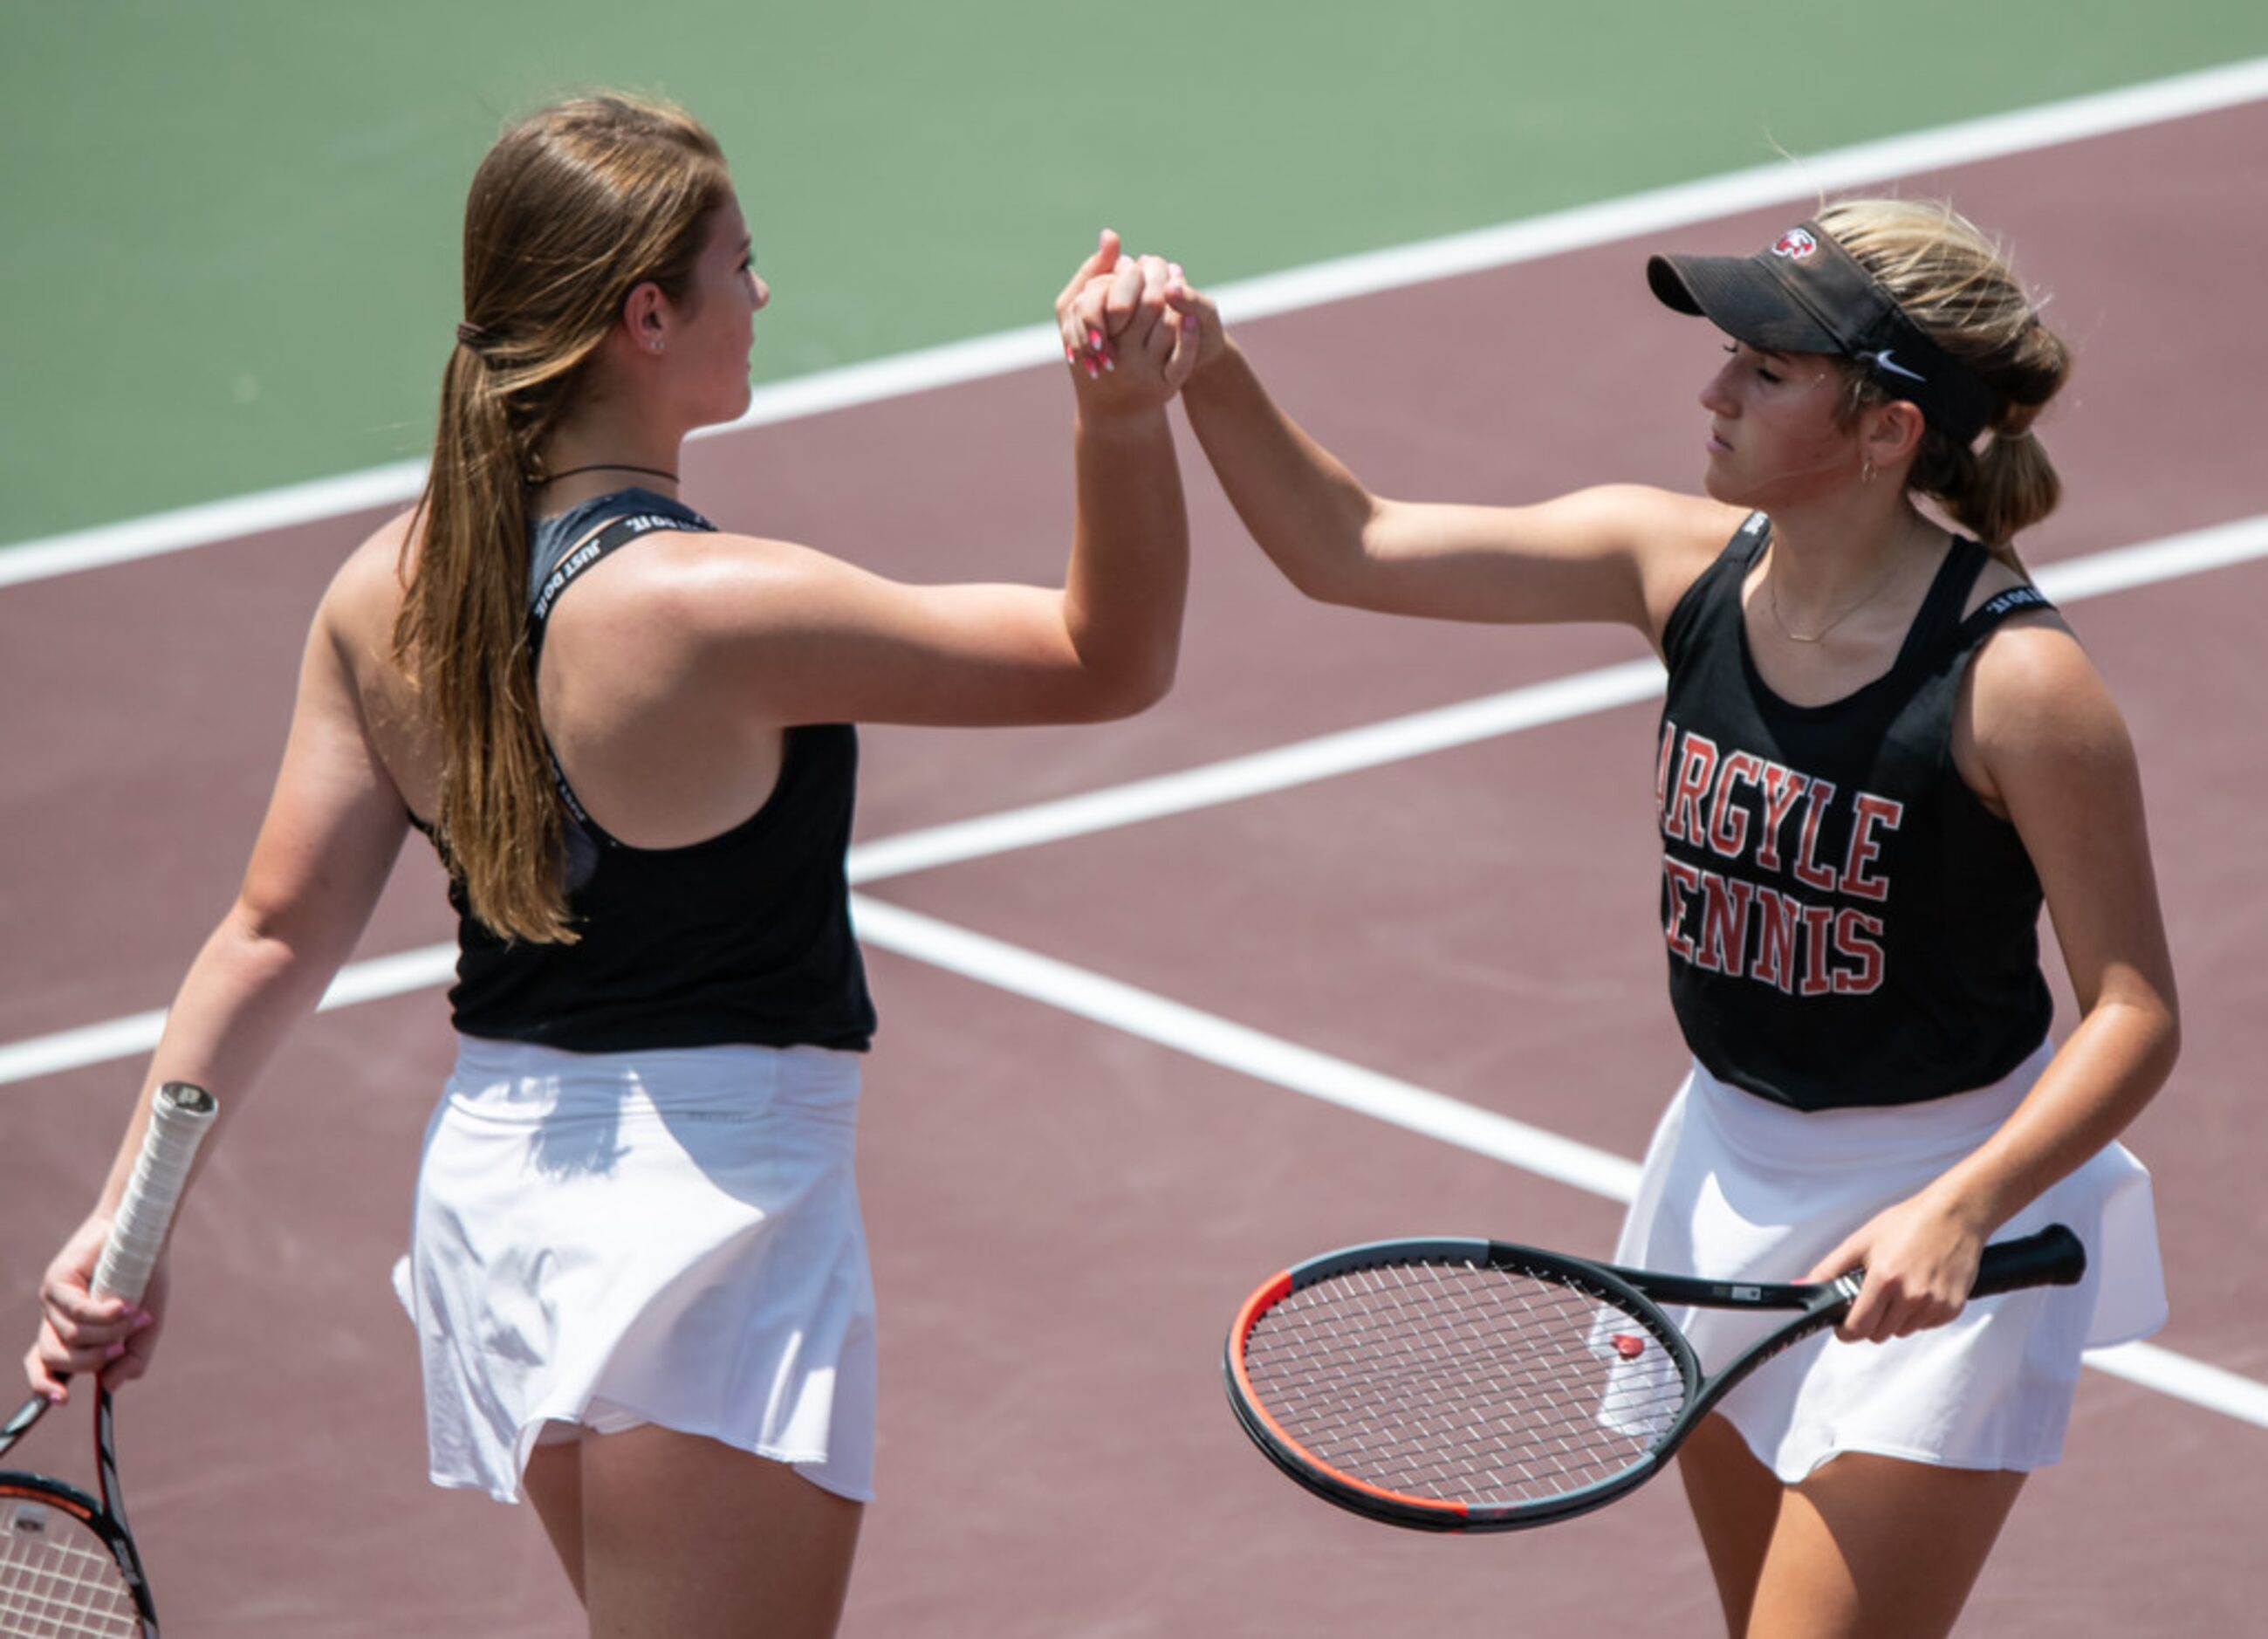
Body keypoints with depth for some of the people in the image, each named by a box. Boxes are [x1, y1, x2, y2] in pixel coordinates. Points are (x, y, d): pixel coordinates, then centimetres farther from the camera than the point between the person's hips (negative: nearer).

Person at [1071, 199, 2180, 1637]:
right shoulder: (1685, 563, -5)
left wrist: (1958, 1211, -29)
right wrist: (1210, 375, -18)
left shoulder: (2012, 678, -22)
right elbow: (1350, 550, -2)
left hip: (1936, 1227, -6)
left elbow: (2136, 1011, -17)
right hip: (1730, 1172, 7)